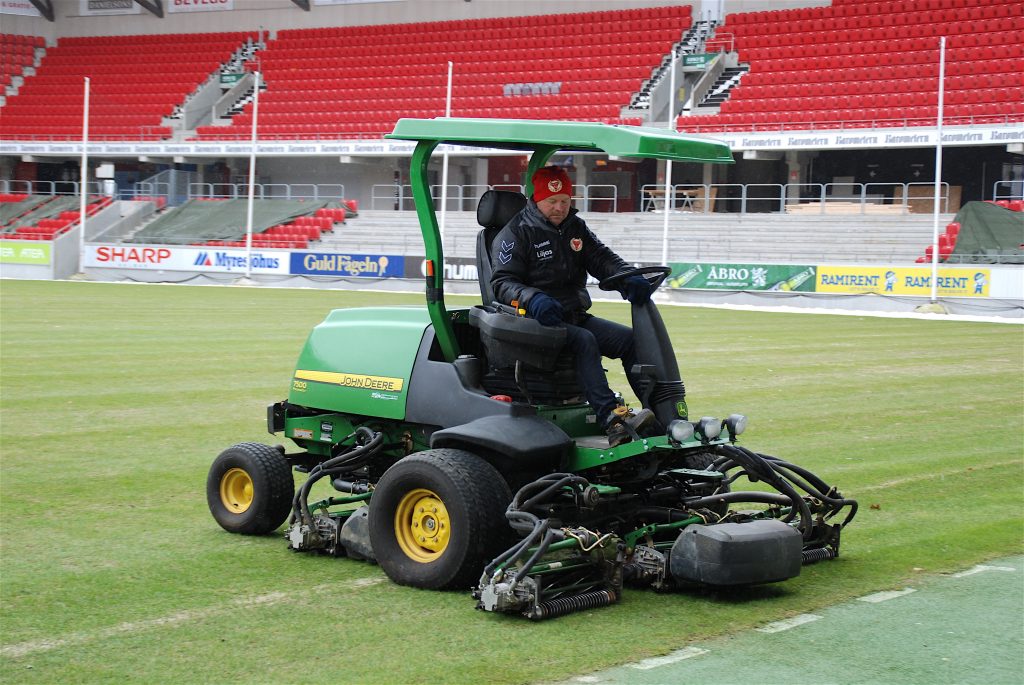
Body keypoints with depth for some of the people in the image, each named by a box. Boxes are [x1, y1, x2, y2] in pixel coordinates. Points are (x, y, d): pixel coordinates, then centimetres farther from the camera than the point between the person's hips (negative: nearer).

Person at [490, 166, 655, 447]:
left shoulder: (575, 228, 18)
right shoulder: (516, 233, -2)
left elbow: (602, 259, 9)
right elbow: (502, 282, -11)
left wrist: (629, 277, -15)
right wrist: (532, 298, -33)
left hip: (575, 316, 7)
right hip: (537, 319, -7)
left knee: (631, 339, -12)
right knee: (584, 340, -34)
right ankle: (612, 421, -48)